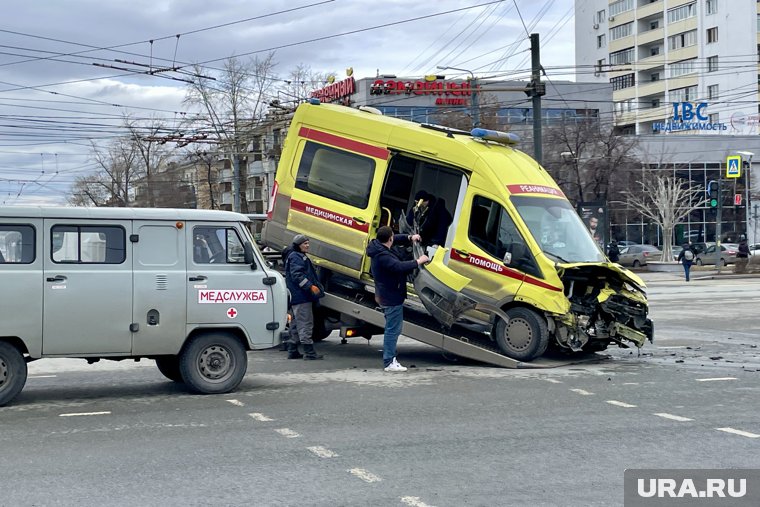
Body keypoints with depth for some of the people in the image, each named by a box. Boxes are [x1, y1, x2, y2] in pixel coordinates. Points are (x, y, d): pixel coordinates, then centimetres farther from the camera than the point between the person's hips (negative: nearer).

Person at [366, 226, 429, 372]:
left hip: (388, 297, 11)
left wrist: (409, 238, 11)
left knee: (393, 329, 20)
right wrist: (418, 261, -24)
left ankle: (390, 359, 26)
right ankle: (389, 362, -3)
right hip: (392, 298, -11)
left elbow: (396, 239, 23)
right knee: (393, 330, -6)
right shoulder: (382, 256, -26)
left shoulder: (379, 248, 6)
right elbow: (400, 267, -35)